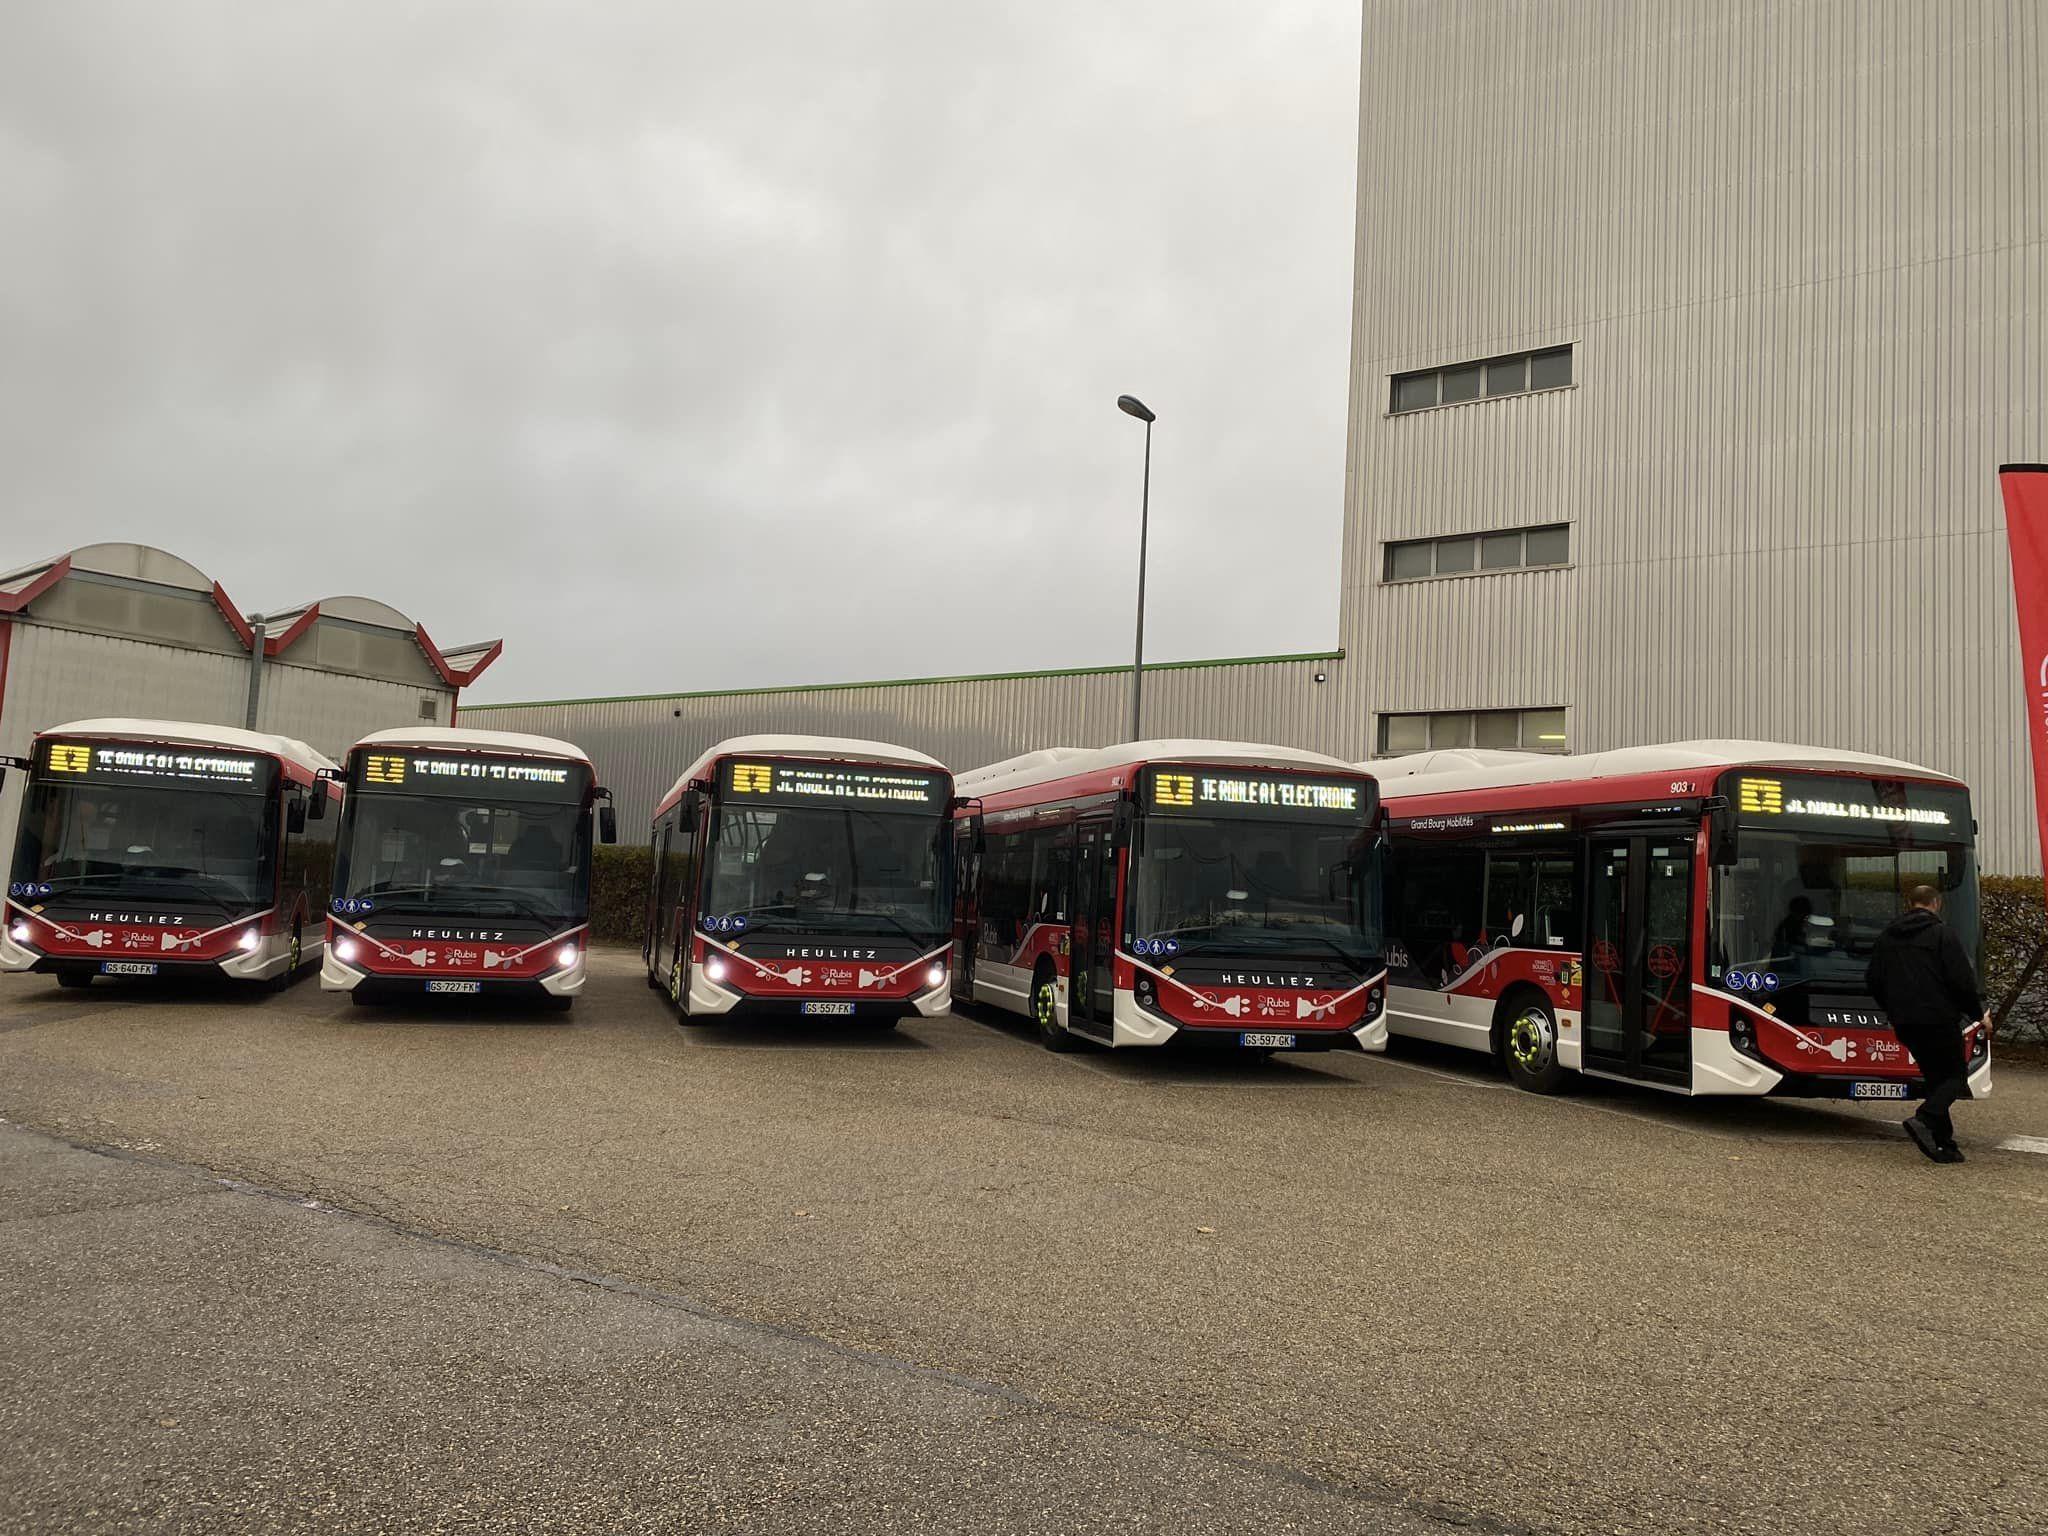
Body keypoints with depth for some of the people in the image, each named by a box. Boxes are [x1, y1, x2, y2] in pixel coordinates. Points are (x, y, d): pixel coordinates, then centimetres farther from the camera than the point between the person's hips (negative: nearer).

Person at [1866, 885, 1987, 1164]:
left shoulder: (1886, 937, 13)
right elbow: (1962, 979, -10)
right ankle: (1924, 1120, -20)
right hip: (1939, 1020, -6)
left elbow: (1875, 983, 15)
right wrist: (1978, 1014, 3)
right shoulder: (1943, 934, -6)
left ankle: (1944, 1144, 8)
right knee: (1956, 1075, 3)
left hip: (1904, 1024, 6)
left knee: (1935, 1078, 14)